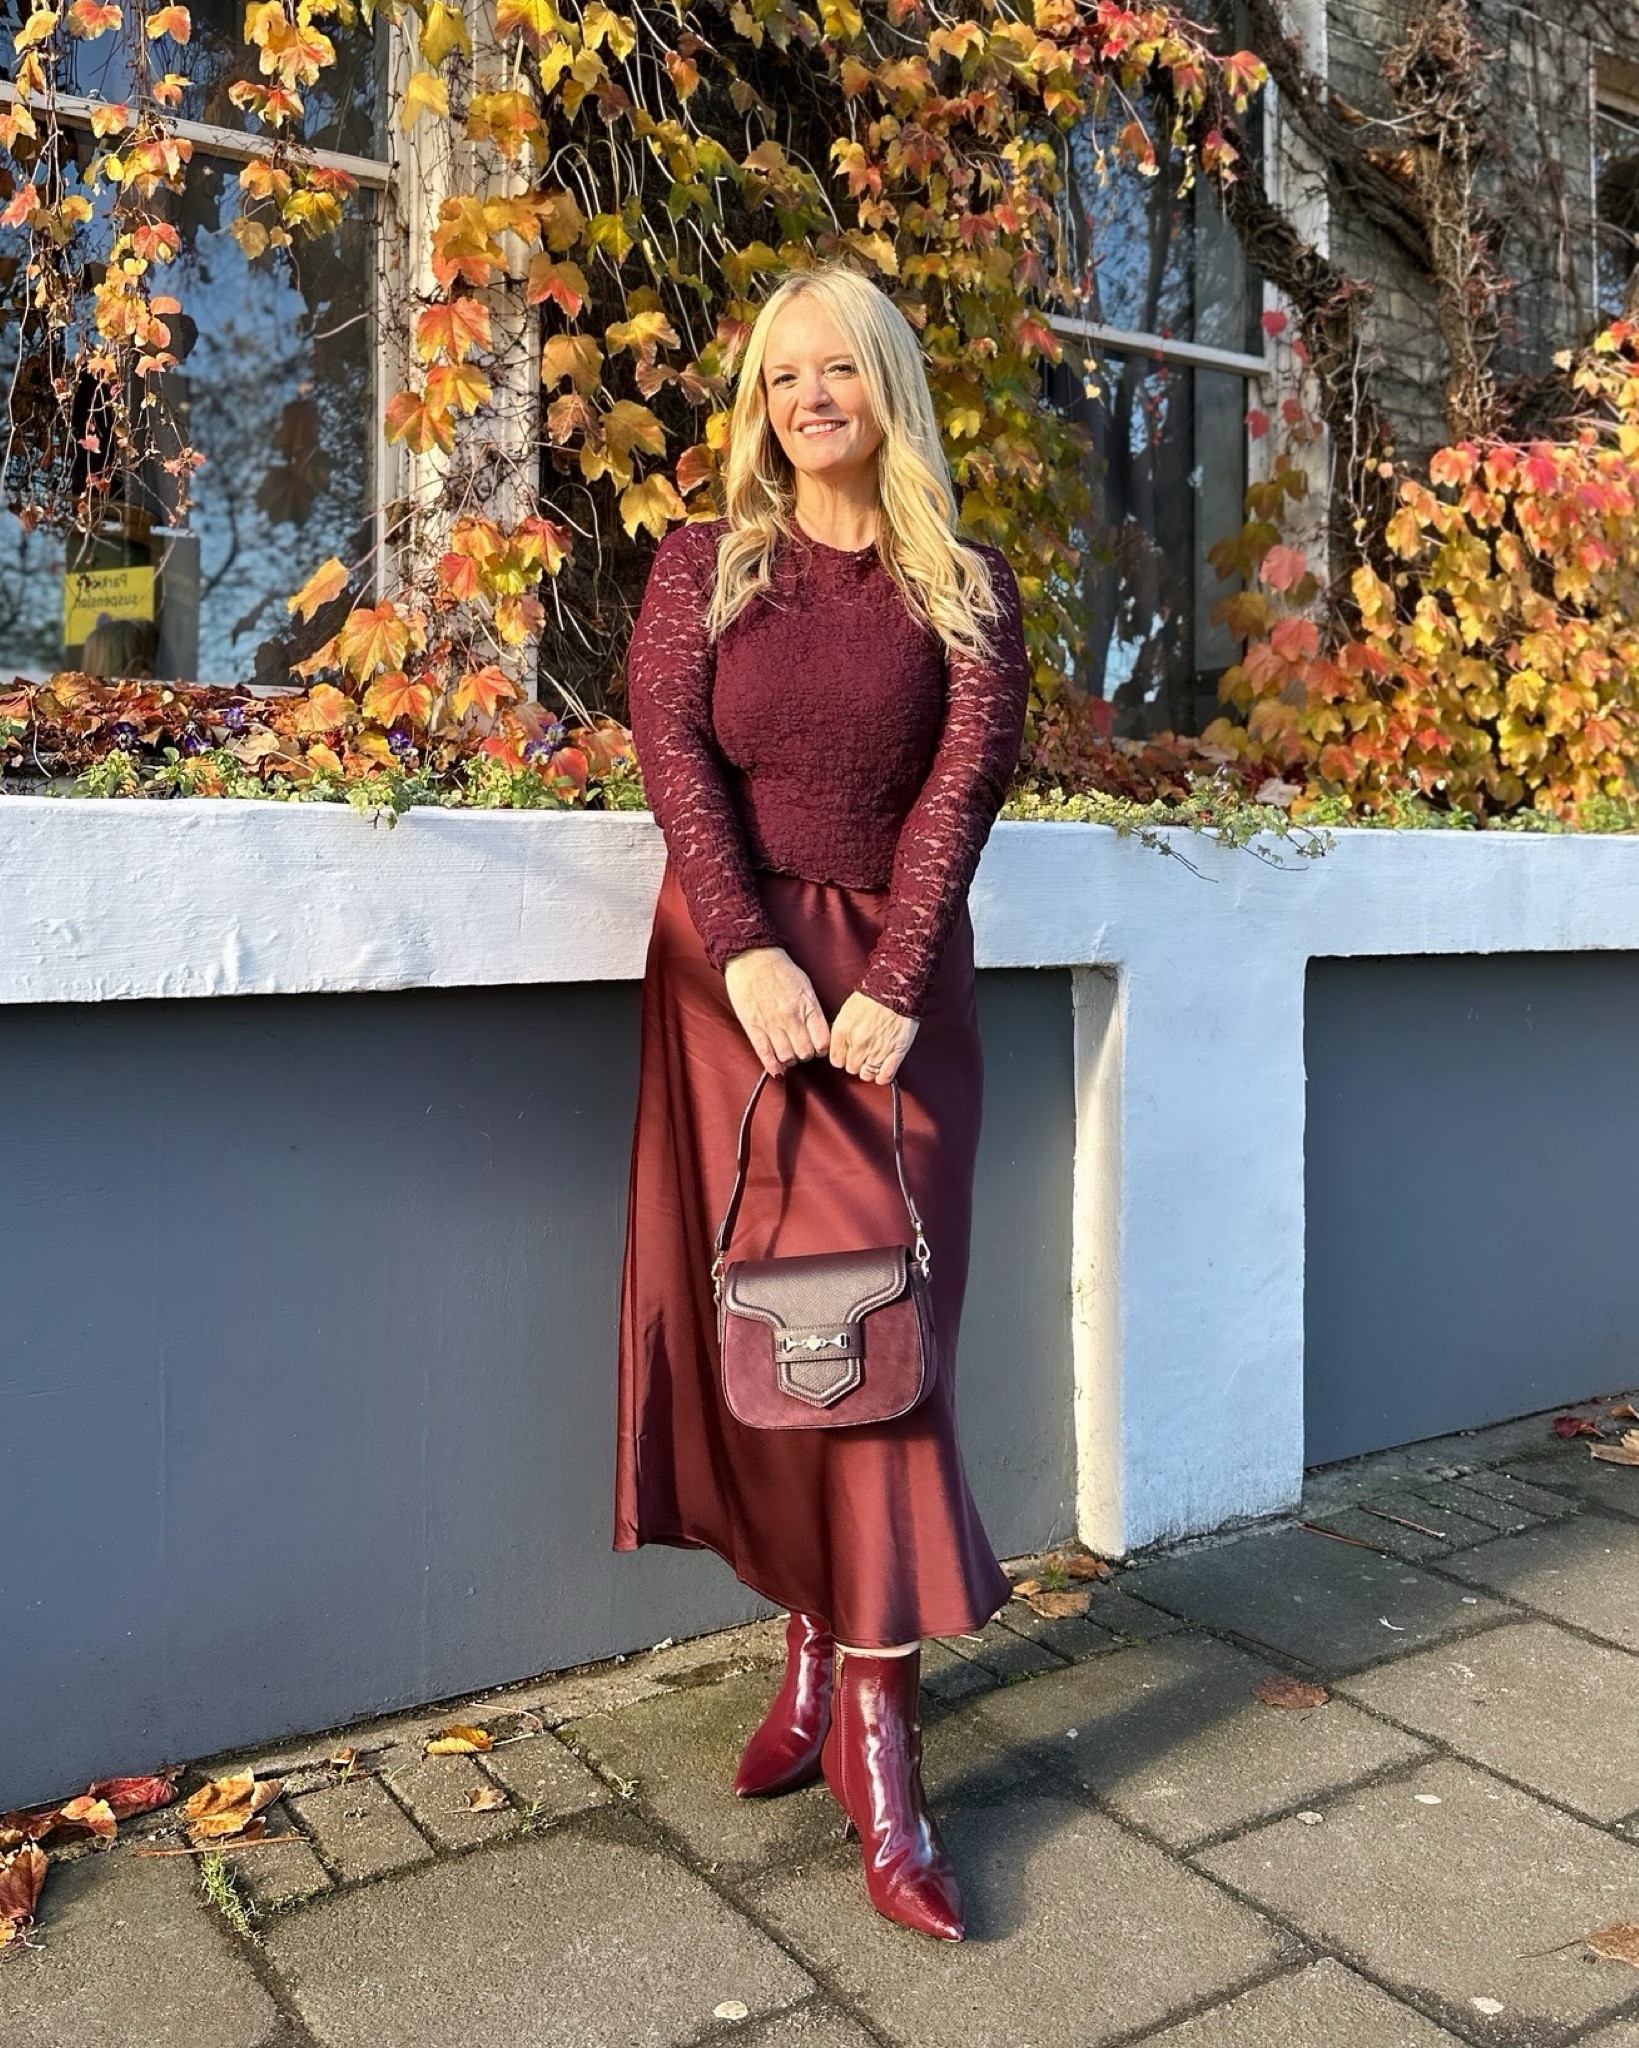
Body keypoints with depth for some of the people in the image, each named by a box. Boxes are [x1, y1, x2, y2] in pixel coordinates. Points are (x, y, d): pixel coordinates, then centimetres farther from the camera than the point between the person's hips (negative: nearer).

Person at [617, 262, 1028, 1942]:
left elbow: (964, 782, -4)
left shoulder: (964, 589, 8)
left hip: (892, 977, -1)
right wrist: (749, 951, -18)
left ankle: (878, 1751, -2)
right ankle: (817, 1654, 15)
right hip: (734, 967, 1)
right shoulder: (703, 562, 9)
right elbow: (670, 744, -4)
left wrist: (891, 983, -17)